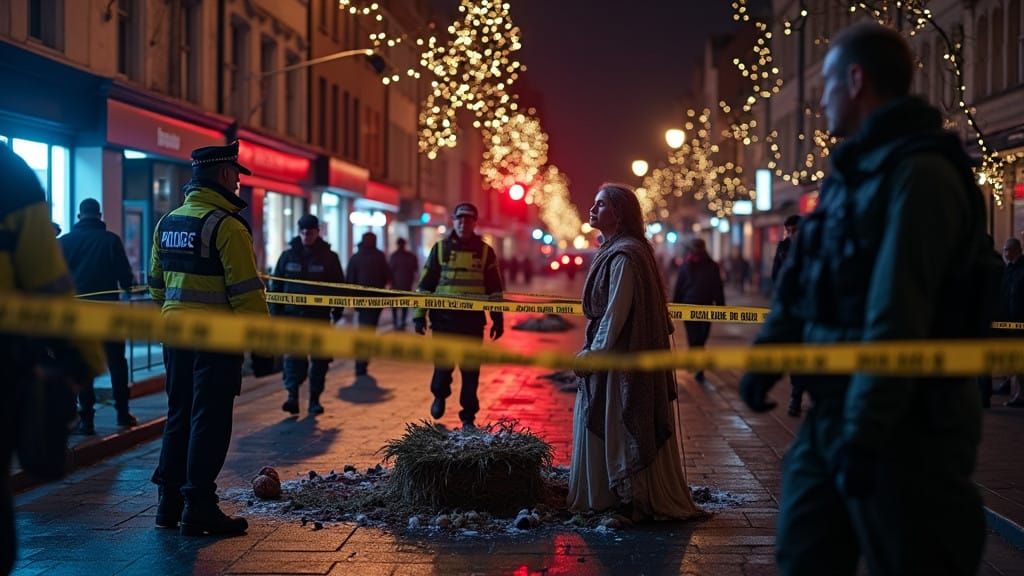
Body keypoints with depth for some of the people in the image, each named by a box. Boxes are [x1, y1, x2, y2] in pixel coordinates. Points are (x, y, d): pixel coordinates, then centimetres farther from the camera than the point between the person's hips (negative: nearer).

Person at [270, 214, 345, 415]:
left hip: (320, 317, 0)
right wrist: (276, 311, 2)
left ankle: (314, 399, 13)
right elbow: (276, 285, 9)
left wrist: (337, 311, -1)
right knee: (293, 356, -11)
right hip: (293, 315, 0)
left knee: (320, 359, 3)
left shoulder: (329, 257, 3)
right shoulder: (288, 255, 5)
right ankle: (292, 396, -14)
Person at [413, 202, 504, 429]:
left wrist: (498, 319, 5)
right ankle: (439, 395, 31)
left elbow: (495, 289, 9)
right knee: (443, 364, 0)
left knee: (470, 370, 3)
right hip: (444, 317, 0)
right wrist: (420, 315, 0)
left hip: (473, 319, 0)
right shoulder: (440, 248, 5)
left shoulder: (485, 251, 6)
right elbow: (425, 284, 6)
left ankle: (468, 416, 14)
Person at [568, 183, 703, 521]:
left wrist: (595, 351, -17)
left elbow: (617, 310, -21)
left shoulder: (625, 255, -17)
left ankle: (632, 501, 5)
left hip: (619, 357, -10)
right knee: (603, 427, 13)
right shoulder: (614, 250, 14)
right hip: (614, 353, 10)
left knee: (619, 428, -3)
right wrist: (594, 350, 15)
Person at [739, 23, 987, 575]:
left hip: (904, 425, -9)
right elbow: (799, 282, 16)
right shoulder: (850, 175, 13)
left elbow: (897, 317, -23)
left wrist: (864, 432, -24)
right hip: (831, 411, 9)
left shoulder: (918, 174, -17)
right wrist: (763, 360, 7)